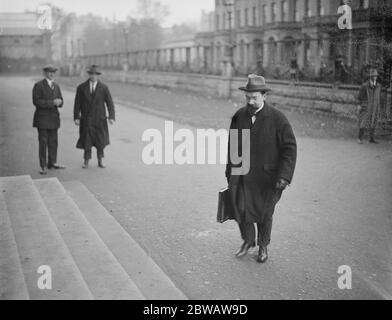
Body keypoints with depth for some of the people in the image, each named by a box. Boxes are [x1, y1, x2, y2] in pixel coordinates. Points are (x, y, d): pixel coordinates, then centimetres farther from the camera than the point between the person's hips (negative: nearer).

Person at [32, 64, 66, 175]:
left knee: (53, 141, 8)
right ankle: (43, 166, 1)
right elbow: (36, 101, -15)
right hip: (42, 118, -5)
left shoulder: (56, 86, 13)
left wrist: (59, 102, -10)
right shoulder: (38, 85, -6)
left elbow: (60, 100, 15)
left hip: (54, 118, 6)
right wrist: (52, 102, -21)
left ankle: (52, 162, 18)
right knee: (43, 142, -3)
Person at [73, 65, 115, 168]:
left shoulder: (104, 88, -2)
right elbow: (77, 104, 0)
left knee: (100, 140, 7)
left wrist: (112, 117, -14)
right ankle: (86, 161, 16)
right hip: (86, 120, 0)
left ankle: (100, 161, 22)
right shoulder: (81, 87, 0)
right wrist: (76, 117, -8)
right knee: (86, 140, 2)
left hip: (100, 119, 0)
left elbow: (110, 103, -4)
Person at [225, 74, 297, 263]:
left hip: (266, 177, -2)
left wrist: (284, 176, -19)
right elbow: (231, 146, 9)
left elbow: (290, 148, -11)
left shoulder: (278, 119, -13)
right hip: (242, 175, 3)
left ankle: (263, 246, 37)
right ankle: (247, 241, 28)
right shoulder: (239, 116, -1)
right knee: (240, 209, -1)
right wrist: (230, 172, 12)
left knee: (264, 213, 12)